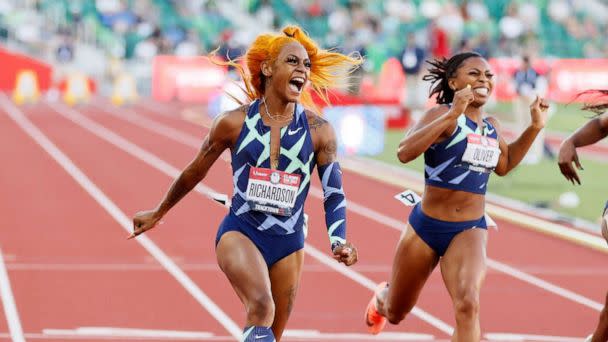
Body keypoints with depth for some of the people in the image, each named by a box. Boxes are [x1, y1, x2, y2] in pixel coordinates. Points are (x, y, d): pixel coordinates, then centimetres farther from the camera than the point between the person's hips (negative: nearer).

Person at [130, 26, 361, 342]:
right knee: (262, 305, -31)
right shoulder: (234, 123, -6)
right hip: (240, 233, -3)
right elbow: (195, 171, 9)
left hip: (288, 243, 3)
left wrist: (339, 242, -17)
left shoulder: (318, 130, -4)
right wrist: (158, 213, 21)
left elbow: (333, 194, 1)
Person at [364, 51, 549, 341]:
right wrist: (452, 114, -38)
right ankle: (381, 298, 59)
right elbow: (405, 152, -32)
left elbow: (504, 165, 26)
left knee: (467, 305, -27)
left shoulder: (491, 126, 6)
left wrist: (535, 127, 14)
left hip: (470, 230, 3)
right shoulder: (443, 115, -14)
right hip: (426, 226, -3)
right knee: (395, 313, 19)